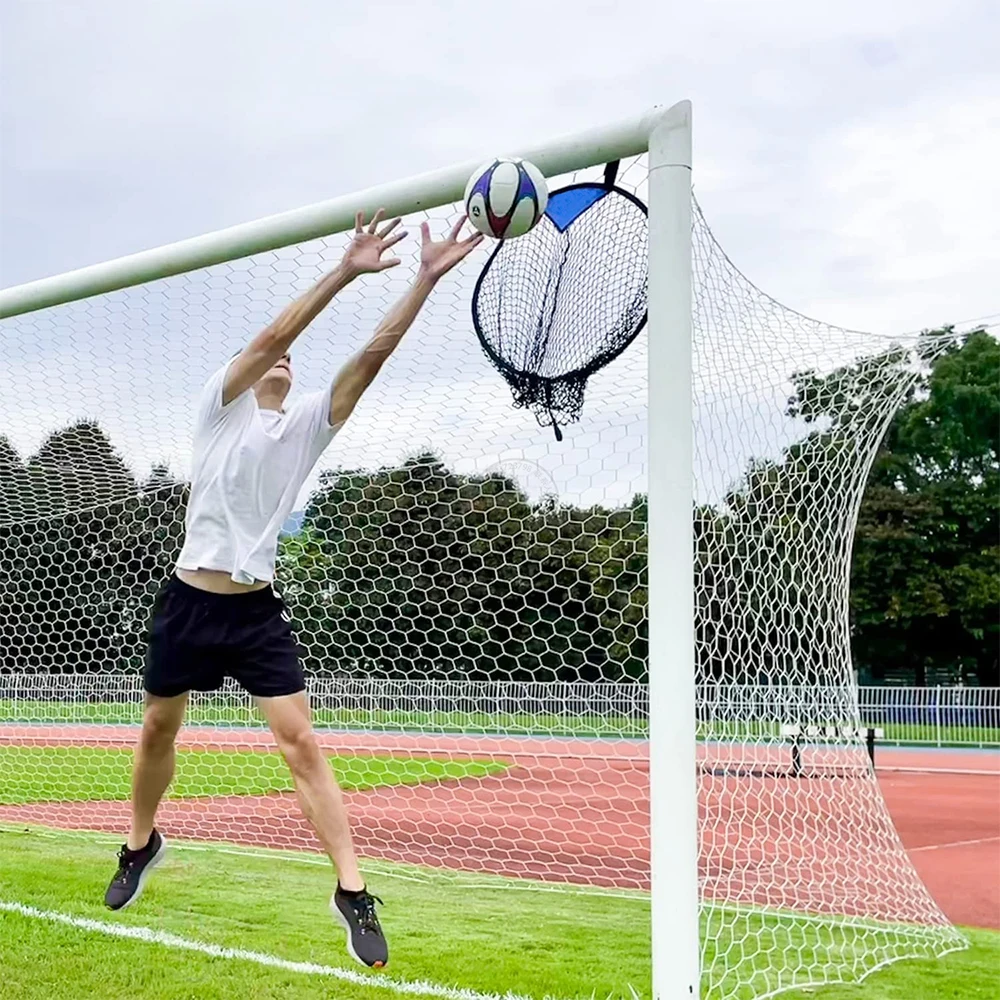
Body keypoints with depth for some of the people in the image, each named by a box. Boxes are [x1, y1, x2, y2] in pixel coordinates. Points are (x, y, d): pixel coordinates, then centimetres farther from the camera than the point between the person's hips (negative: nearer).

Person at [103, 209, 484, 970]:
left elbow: (374, 352, -4)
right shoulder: (220, 405, -1)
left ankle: (353, 893, -9)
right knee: (159, 732, 15)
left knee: (301, 742, -9)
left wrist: (427, 279, -14)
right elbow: (270, 335, -17)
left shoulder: (310, 423, 6)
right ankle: (142, 845, 41)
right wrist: (344, 272, -27)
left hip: (258, 610, 1)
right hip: (189, 601, -1)